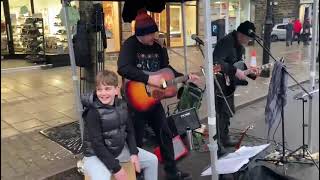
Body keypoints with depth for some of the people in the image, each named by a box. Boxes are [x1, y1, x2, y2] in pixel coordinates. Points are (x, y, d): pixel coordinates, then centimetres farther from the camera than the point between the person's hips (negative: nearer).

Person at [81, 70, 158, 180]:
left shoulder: (122, 106, -4)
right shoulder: (93, 112, -22)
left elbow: (129, 131, 6)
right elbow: (97, 144, -22)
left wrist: (134, 153, -7)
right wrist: (116, 168, -22)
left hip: (120, 150, 6)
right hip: (96, 156, -6)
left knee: (152, 159, 9)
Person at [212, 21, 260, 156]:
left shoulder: (240, 46, 10)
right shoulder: (226, 42, -22)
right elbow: (216, 62, -35)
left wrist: (250, 72, 2)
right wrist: (235, 71, -32)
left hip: (229, 85, 10)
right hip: (219, 84, -10)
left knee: (228, 112, 21)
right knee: (220, 115, -6)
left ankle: (224, 138, 38)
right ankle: (217, 147, 6)